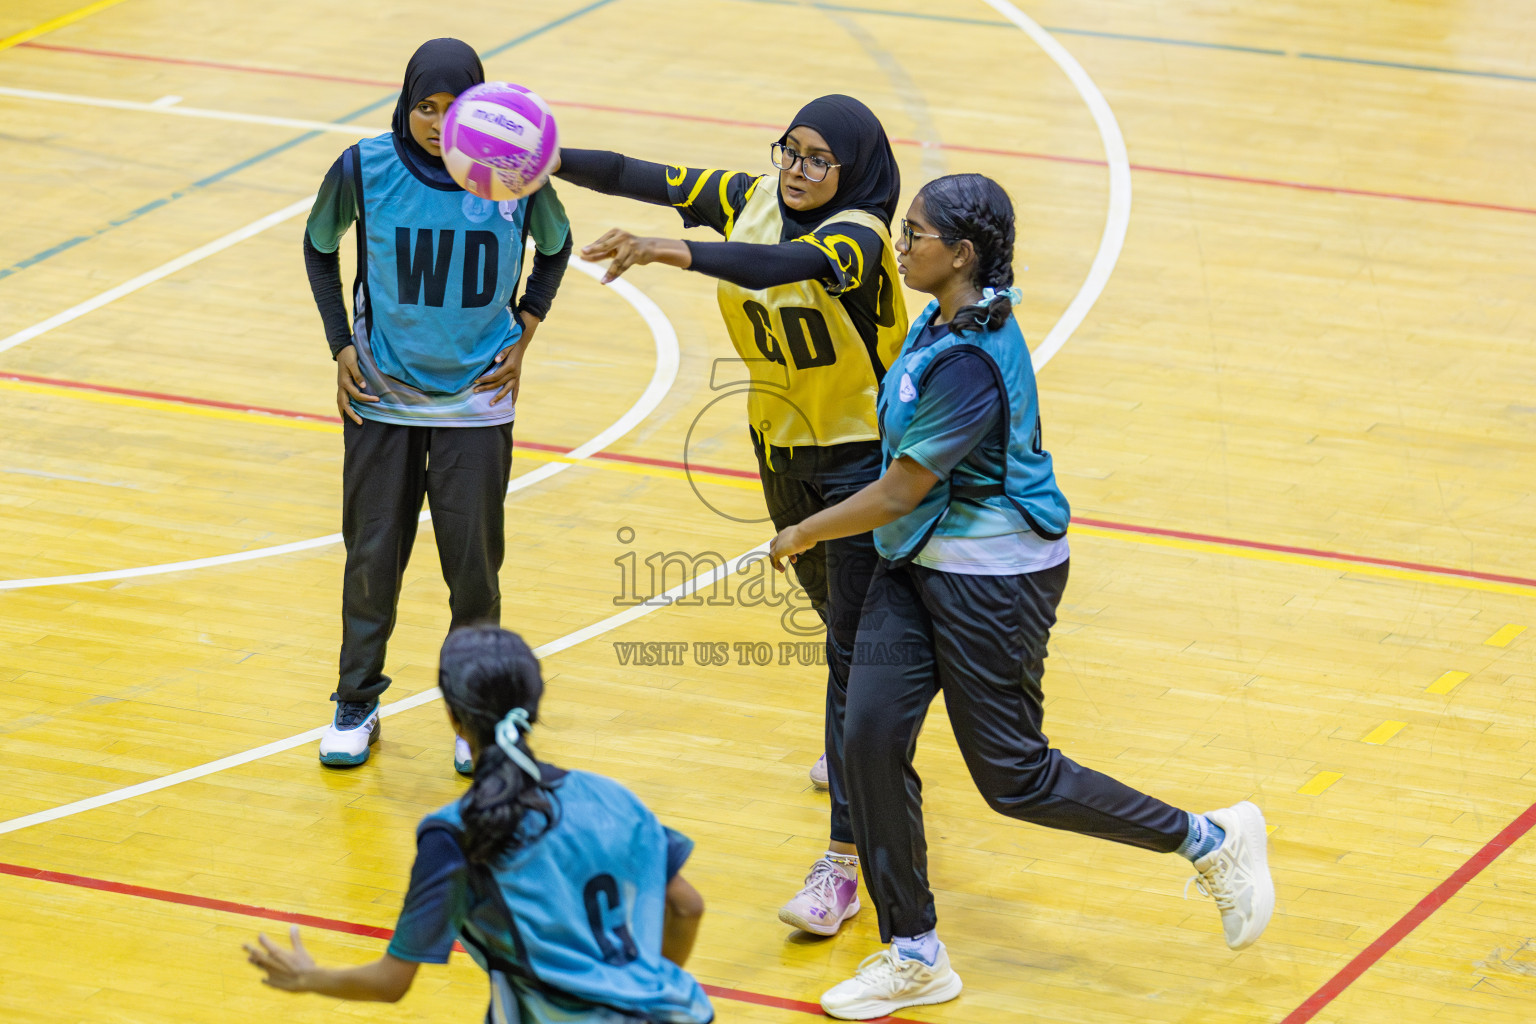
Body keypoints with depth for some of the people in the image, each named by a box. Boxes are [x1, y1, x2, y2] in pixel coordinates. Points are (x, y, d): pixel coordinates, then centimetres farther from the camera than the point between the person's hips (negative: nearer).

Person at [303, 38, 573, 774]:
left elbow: (554, 245, 8)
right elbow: (319, 245, 6)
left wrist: (524, 335, 1)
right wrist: (341, 346, 1)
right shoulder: (365, 169, -14)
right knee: (373, 554, 6)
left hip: (476, 400, 0)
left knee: (473, 560, 2)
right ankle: (356, 706, 25)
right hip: (381, 395, 0)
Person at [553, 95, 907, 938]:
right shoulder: (752, 200, -5)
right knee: (827, 601, 28)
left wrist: (671, 252, -60)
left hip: (863, 456, -8)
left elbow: (783, 265, -47)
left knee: (854, 648, -10)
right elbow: (638, 178, -6)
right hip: (783, 448, 8)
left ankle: (844, 863, -11)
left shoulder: (857, 236, -26)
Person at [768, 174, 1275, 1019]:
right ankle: (914, 956, 11)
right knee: (870, 735, 0)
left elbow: (900, 492, -22)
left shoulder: (971, 361, -28)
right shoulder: (941, 320, 1)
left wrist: (803, 536, -9)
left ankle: (1209, 841, 18)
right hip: (916, 566, 9)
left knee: (1013, 777, 1)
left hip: (993, 578, -9)